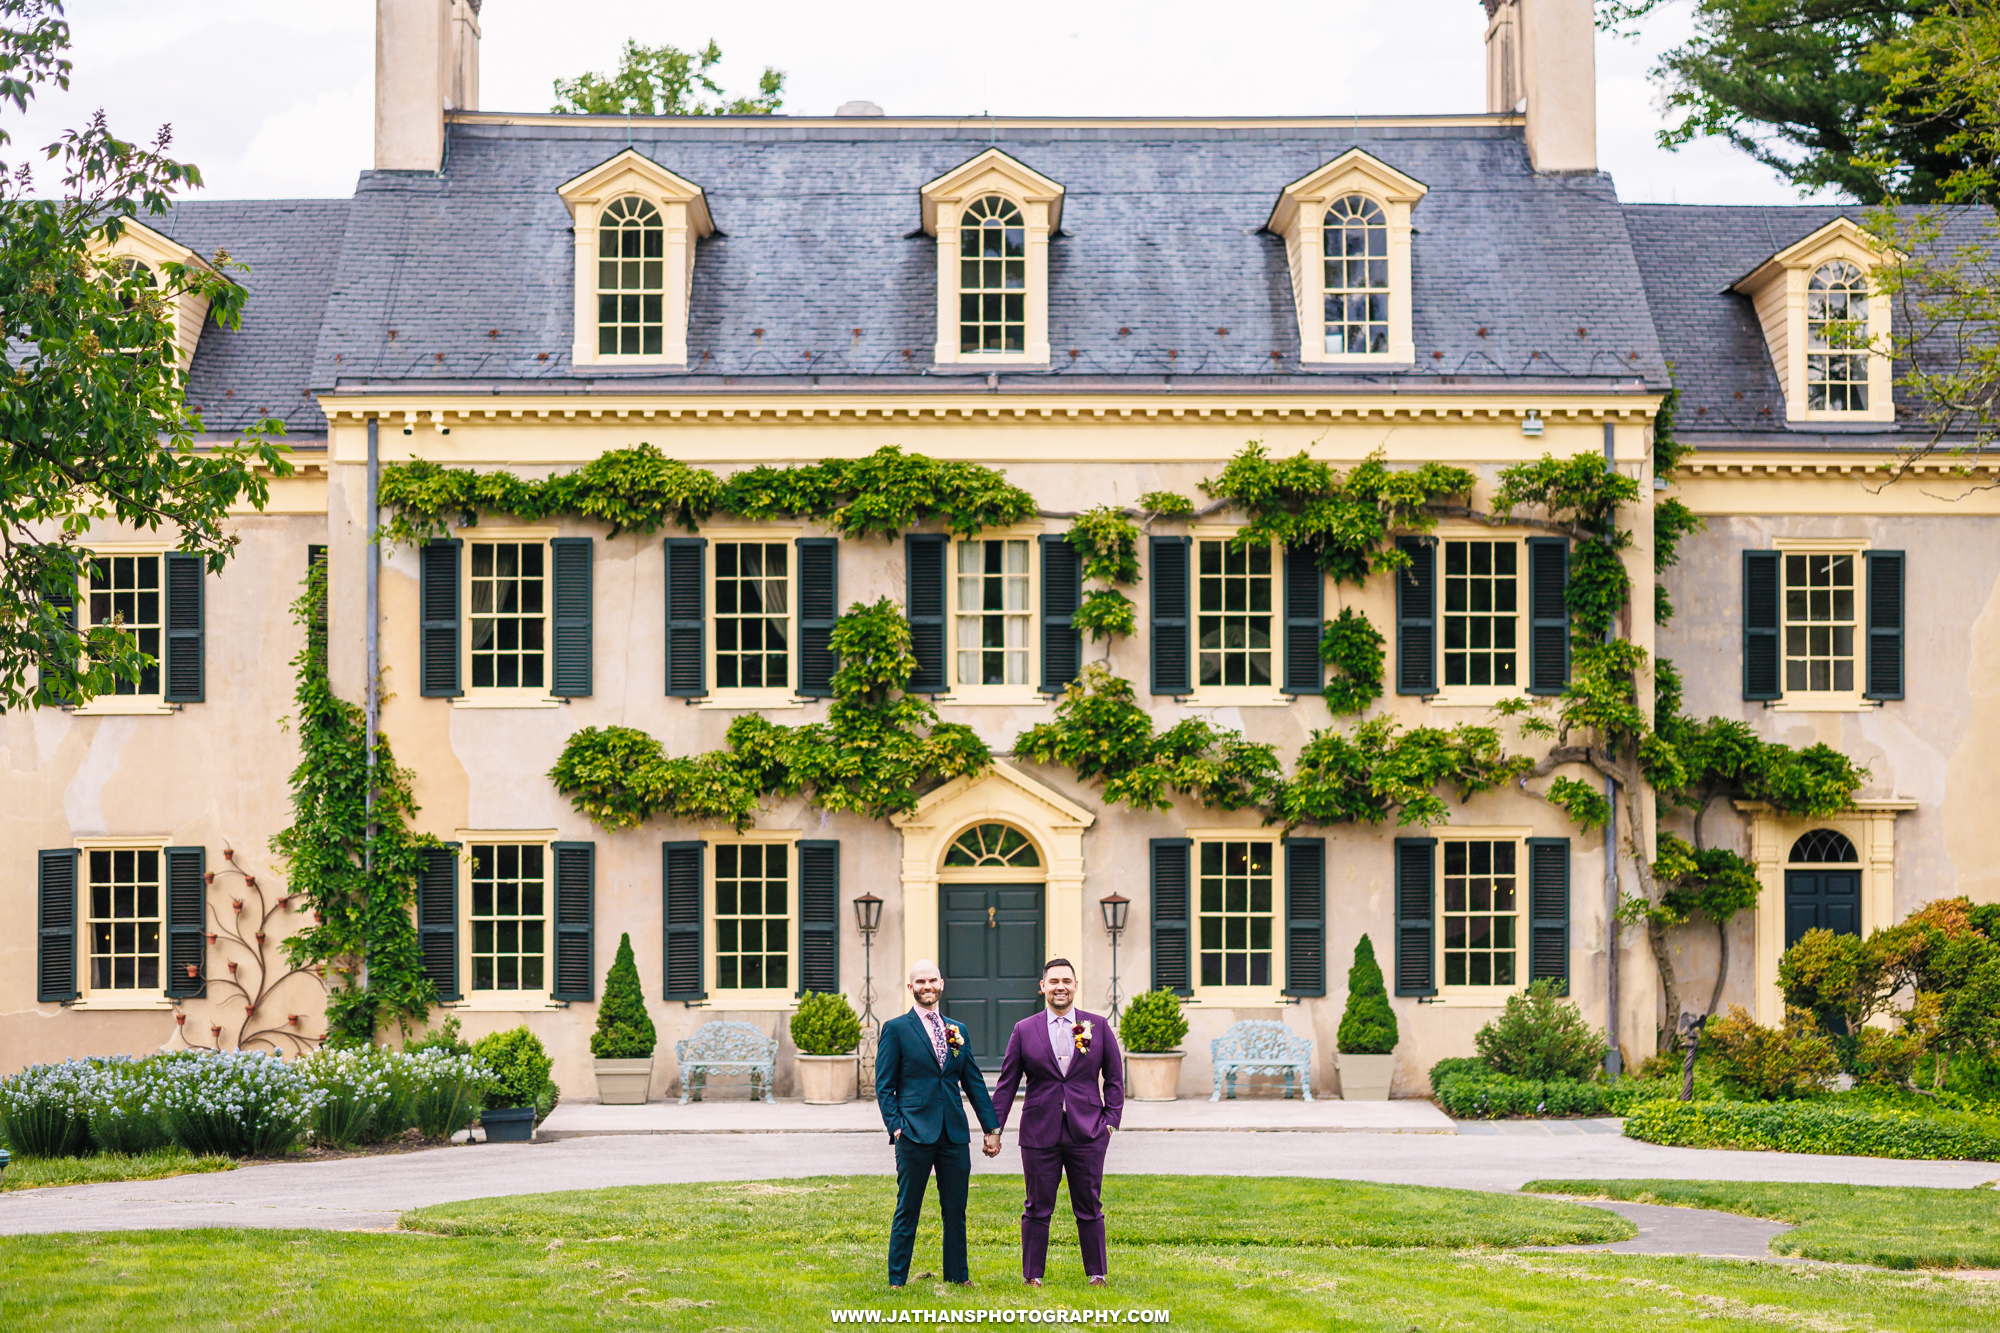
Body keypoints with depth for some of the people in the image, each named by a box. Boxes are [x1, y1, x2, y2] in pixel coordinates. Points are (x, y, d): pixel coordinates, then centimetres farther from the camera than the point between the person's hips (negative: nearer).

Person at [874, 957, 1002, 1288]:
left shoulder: (958, 1030, 14)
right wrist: (895, 1127, -10)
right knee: (907, 1210, 1)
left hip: (954, 1134, 4)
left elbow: (974, 1082, 16)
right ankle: (897, 1279, 8)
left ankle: (957, 1276, 18)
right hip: (915, 1133, -4)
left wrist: (991, 1127, 13)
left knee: (956, 1209, 8)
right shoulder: (896, 1029, 1)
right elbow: (884, 1086, 0)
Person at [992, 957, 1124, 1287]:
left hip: (1087, 1134, 0)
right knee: (1037, 1209, 4)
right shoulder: (1024, 1030, 4)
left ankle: (1097, 1273, 15)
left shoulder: (1098, 1026, 5)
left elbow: (1114, 1078, 10)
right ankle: (1032, 1274, 12)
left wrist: (1111, 1120, 0)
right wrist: (995, 1127, 2)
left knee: (1090, 1208, 5)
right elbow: (1007, 1083, 7)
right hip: (1040, 1133, 0)